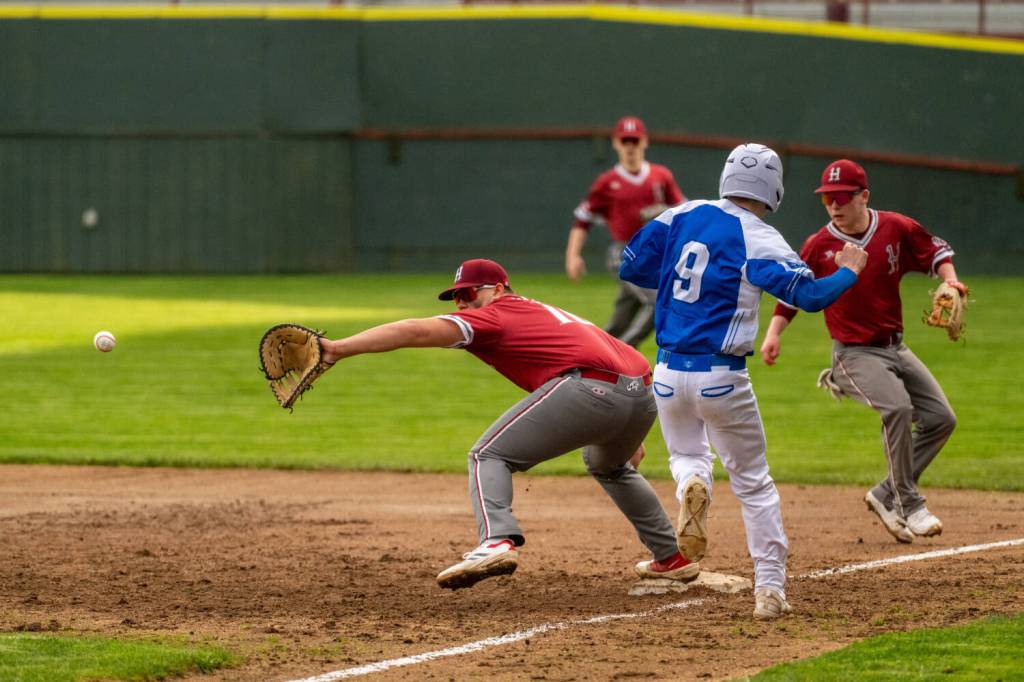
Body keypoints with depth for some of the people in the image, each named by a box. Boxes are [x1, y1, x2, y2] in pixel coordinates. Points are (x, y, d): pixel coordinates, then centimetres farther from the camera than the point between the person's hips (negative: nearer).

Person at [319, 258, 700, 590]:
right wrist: (626, 436, 35)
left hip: (590, 388, -9)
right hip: (645, 394, 9)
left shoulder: (494, 316, 9)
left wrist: (338, 350, -7)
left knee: (489, 457, -1)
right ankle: (672, 557, 42)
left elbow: (415, 332, -2)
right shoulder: (545, 313, 33)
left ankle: (497, 541, -27)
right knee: (609, 466, 38)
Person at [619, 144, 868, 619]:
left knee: (686, 454, 28)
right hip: (721, 378, -3)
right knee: (753, 482, 12)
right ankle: (769, 590, 6)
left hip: (668, 371, 3)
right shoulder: (760, 241, -11)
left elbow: (630, 267, 8)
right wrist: (849, 272, 1)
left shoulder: (683, 216, 3)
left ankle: (692, 484, -9)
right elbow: (810, 295, -18)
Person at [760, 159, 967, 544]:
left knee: (941, 418, 1)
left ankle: (887, 496, 11)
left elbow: (935, 252, 11)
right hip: (854, 353, -5)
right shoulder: (819, 246, -7)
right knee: (897, 407, -29)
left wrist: (949, 281, -7)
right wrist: (774, 332, -9)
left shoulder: (897, 229, -3)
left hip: (895, 348, 5)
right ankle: (909, 506, -21)